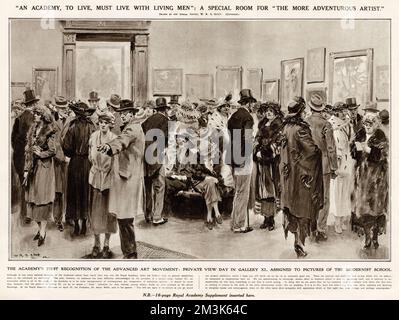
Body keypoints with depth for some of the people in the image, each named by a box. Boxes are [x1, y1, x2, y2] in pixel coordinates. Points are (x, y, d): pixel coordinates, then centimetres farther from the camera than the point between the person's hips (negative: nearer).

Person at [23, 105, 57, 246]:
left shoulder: (49, 131, -5)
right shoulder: (32, 130, 13)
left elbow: (52, 151, -7)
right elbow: (28, 151, 12)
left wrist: (40, 154, -12)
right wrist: (26, 169, 8)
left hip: (45, 167, -6)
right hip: (33, 167, 6)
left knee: (43, 198, -6)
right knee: (33, 199, 6)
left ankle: (43, 232, -3)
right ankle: (40, 229, 16)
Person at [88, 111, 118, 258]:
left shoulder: (114, 139, -7)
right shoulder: (93, 137, 2)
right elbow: (90, 157, 14)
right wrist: (97, 166, 9)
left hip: (109, 178, -2)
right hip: (95, 177, 3)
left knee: (108, 210, 3)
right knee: (95, 210, 6)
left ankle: (106, 245, 15)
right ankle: (96, 244, 18)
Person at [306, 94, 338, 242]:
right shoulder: (326, 124, -10)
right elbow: (331, 148, -8)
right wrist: (333, 168, 1)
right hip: (323, 165, -3)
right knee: (323, 198, 5)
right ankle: (320, 231, 7)